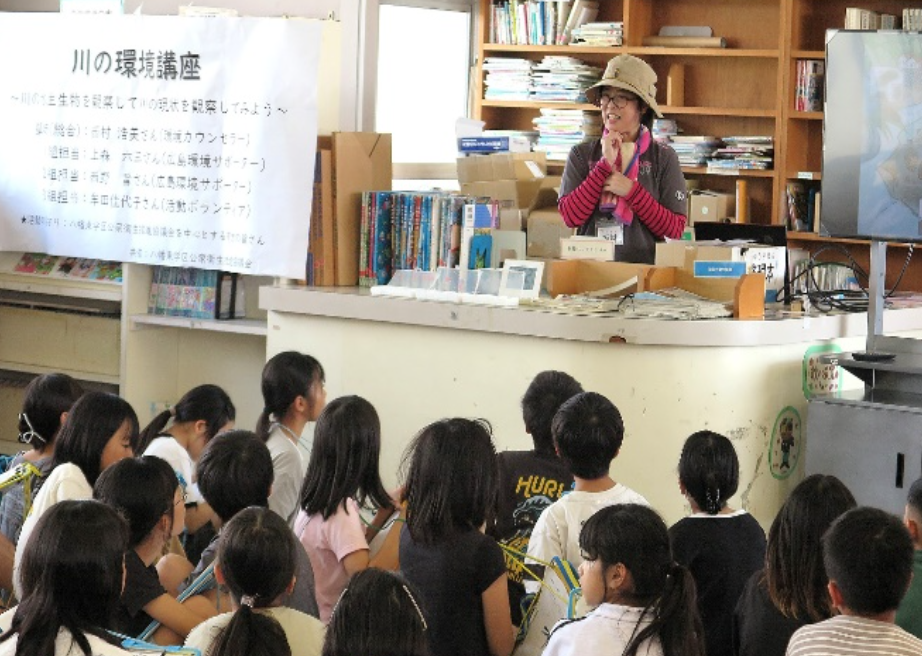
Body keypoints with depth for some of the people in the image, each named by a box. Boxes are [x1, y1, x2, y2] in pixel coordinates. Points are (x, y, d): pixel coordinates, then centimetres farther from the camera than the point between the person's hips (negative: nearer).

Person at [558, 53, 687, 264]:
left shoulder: (664, 158, 6)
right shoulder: (582, 154, 9)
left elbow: (675, 230, 0)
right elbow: (570, 217, -2)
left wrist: (631, 191, -8)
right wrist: (605, 166, -5)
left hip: (645, 267, -1)